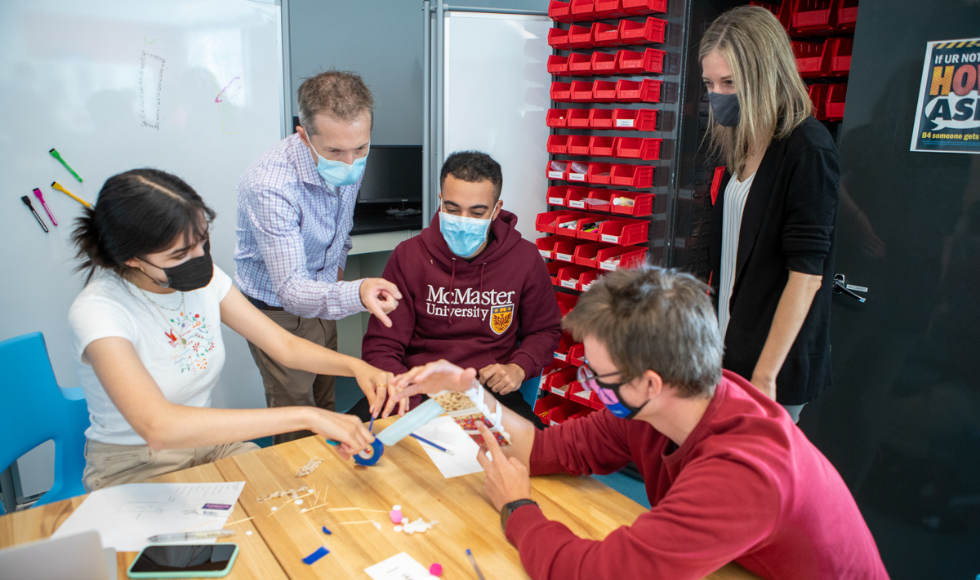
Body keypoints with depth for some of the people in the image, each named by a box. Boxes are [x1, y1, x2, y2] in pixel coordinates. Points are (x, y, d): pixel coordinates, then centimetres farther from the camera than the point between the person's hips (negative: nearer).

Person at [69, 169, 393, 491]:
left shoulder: (203, 278, -7)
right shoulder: (97, 311, -25)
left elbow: (284, 346, -3)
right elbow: (157, 427, -40)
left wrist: (355, 366, -24)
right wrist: (305, 416, -43)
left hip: (209, 442, 5)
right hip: (134, 471, -5)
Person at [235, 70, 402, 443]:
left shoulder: (349, 162, -13)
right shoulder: (268, 186, -35)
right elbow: (292, 292, -39)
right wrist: (357, 294, -55)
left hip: (323, 298, 6)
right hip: (278, 313, -6)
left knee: (325, 404, 21)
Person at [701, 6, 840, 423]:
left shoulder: (808, 149, -14)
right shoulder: (743, 147, 10)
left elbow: (807, 272, -17)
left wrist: (765, 376, -18)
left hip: (776, 363, -7)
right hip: (730, 352, 7)